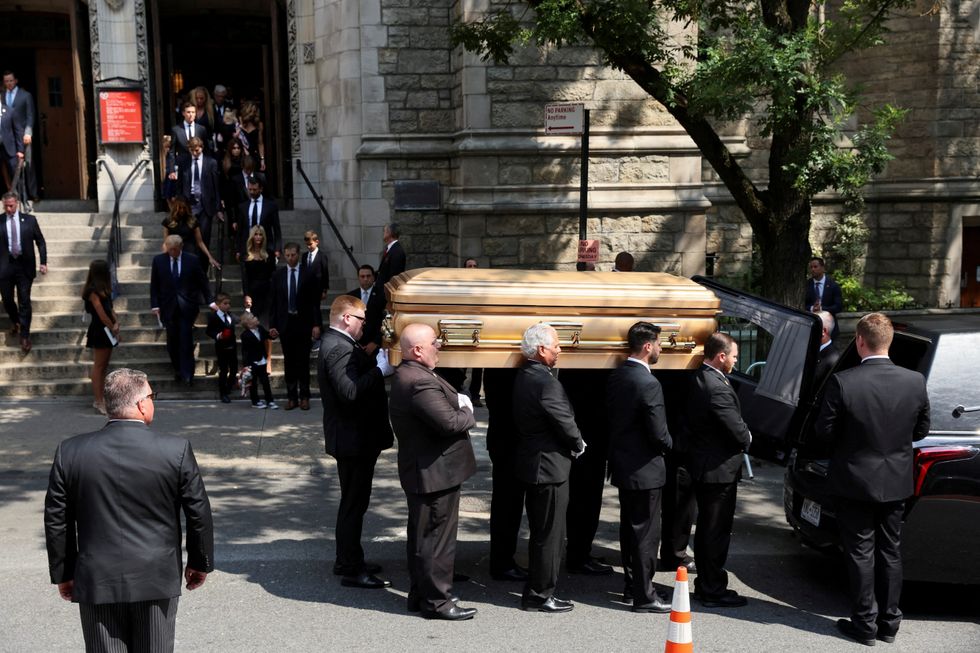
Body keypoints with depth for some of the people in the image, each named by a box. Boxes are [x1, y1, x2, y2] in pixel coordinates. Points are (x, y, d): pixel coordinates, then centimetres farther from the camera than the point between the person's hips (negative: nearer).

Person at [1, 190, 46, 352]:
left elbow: (40, 241, 5)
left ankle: (25, 337, 8)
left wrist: (43, 262, -3)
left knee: (24, 302, 0)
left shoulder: (29, 220, 1)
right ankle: (15, 321, 42)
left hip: (24, 266, -1)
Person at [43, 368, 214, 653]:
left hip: (96, 583, 1)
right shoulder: (177, 450, -10)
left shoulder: (70, 452, -5)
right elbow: (199, 514, -4)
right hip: (157, 581, -1)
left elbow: (57, 520, 1)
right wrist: (200, 562, 11)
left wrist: (63, 574, 14)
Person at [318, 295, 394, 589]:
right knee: (354, 503, -3)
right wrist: (380, 369, -27)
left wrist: (375, 362, 7)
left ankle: (347, 561, 31)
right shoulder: (339, 348, -21)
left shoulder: (337, 344, 12)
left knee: (353, 501, 20)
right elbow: (350, 392, -31)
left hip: (353, 437, 11)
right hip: (354, 439, -11)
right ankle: (351, 569, 6)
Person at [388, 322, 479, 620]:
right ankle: (437, 601, 11)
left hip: (420, 471, 11)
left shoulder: (406, 375, 9)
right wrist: (467, 413, -9)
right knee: (437, 538, 0)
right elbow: (450, 422, -29)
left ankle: (420, 595, 30)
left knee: (421, 536, 18)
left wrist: (458, 403, -4)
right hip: (436, 473, -11)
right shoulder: (420, 383, -26)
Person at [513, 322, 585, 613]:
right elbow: (565, 423, -20)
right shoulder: (546, 382, -21)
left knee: (540, 532, 18)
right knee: (550, 534, 1)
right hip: (549, 465, -10)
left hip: (531, 462, 10)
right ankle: (540, 595, 9)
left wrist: (572, 443, 12)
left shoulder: (523, 377, 8)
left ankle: (535, 591, 26)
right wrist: (579, 445, 1)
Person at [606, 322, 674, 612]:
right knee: (646, 532, 1)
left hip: (621, 465, 9)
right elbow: (659, 434, -20)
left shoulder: (616, 377, 4)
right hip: (644, 469, -9)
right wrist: (669, 444, 0)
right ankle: (644, 595, 8)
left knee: (629, 528, 18)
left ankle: (632, 585, 30)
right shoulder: (648, 383, -22)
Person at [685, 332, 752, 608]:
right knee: (717, 531, 1)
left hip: (702, 467, 10)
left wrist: (742, 435, 4)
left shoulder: (699, 380, 7)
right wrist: (747, 438, 0)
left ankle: (705, 585, 28)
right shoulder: (717, 388, -24)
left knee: (706, 528, 18)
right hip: (719, 469, -10)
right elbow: (737, 431, -21)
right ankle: (713, 590, 10)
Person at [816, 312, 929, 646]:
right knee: (890, 552, 15)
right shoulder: (915, 382, -9)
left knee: (861, 553, 8)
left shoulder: (842, 382, -20)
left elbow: (825, 431, -12)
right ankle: (889, 623, 24)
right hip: (896, 482, 3)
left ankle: (865, 624, 14)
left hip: (855, 481, -3)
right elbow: (921, 430, 3)